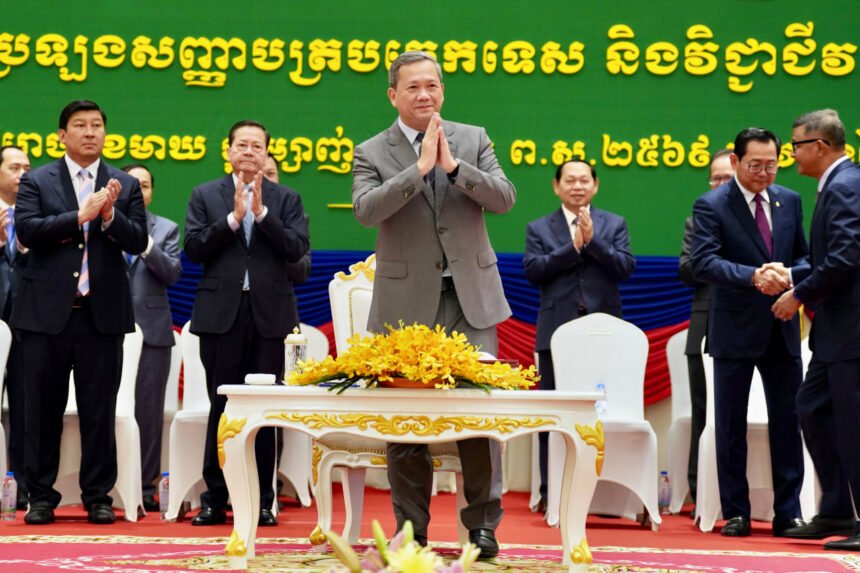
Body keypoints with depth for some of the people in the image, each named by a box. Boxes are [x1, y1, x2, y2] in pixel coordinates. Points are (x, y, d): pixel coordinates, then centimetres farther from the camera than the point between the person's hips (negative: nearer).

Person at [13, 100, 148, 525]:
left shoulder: (125, 186, 9)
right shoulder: (37, 181, 5)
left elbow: (137, 241, 1)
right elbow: (25, 230, -9)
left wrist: (109, 215, -17)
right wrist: (79, 216, -16)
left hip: (102, 313, 1)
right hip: (47, 310, -1)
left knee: (99, 409, 2)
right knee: (43, 408, 4)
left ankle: (98, 496, 10)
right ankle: (41, 496, 12)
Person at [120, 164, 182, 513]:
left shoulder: (166, 229, 10)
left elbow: (172, 274, -1)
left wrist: (147, 246, -14)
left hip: (151, 327, 0)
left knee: (149, 410, 0)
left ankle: (146, 486, 4)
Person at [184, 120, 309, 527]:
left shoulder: (285, 199, 10)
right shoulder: (205, 195, 9)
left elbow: (297, 248, -4)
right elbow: (193, 248, -1)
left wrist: (261, 212, -11)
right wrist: (233, 217, -10)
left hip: (268, 313, 0)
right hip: (221, 312, 0)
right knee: (222, 406, 2)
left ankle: (262, 500, 7)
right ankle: (215, 498, 8)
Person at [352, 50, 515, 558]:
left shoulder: (473, 139, 9)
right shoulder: (373, 153, 3)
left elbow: (504, 198, -2)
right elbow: (367, 210, -14)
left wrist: (453, 165, -14)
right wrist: (420, 167, -19)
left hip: (470, 298, 1)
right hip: (407, 302, -1)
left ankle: (483, 523, 5)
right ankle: (411, 527, 13)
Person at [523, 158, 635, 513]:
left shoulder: (614, 225, 11)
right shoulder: (539, 229, 10)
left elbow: (626, 267, -2)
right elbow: (533, 271, -5)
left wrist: (592, 240, -13)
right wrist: (573, 246, -11)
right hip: (557, 332, 0)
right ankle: (551, 490, 6)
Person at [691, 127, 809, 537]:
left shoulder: (790, 202, 8)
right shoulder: (711, 206, -7)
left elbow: (805, 257, 9)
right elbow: (704, 262, -19)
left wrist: (788, 274, -15)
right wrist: (753, 277, -32)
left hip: (782, 330, 4)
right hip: (736, 330, -4)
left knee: (788, 421, 5)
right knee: (731, 424, 4)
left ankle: (788, 513, 12)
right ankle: (735, 513, 12)